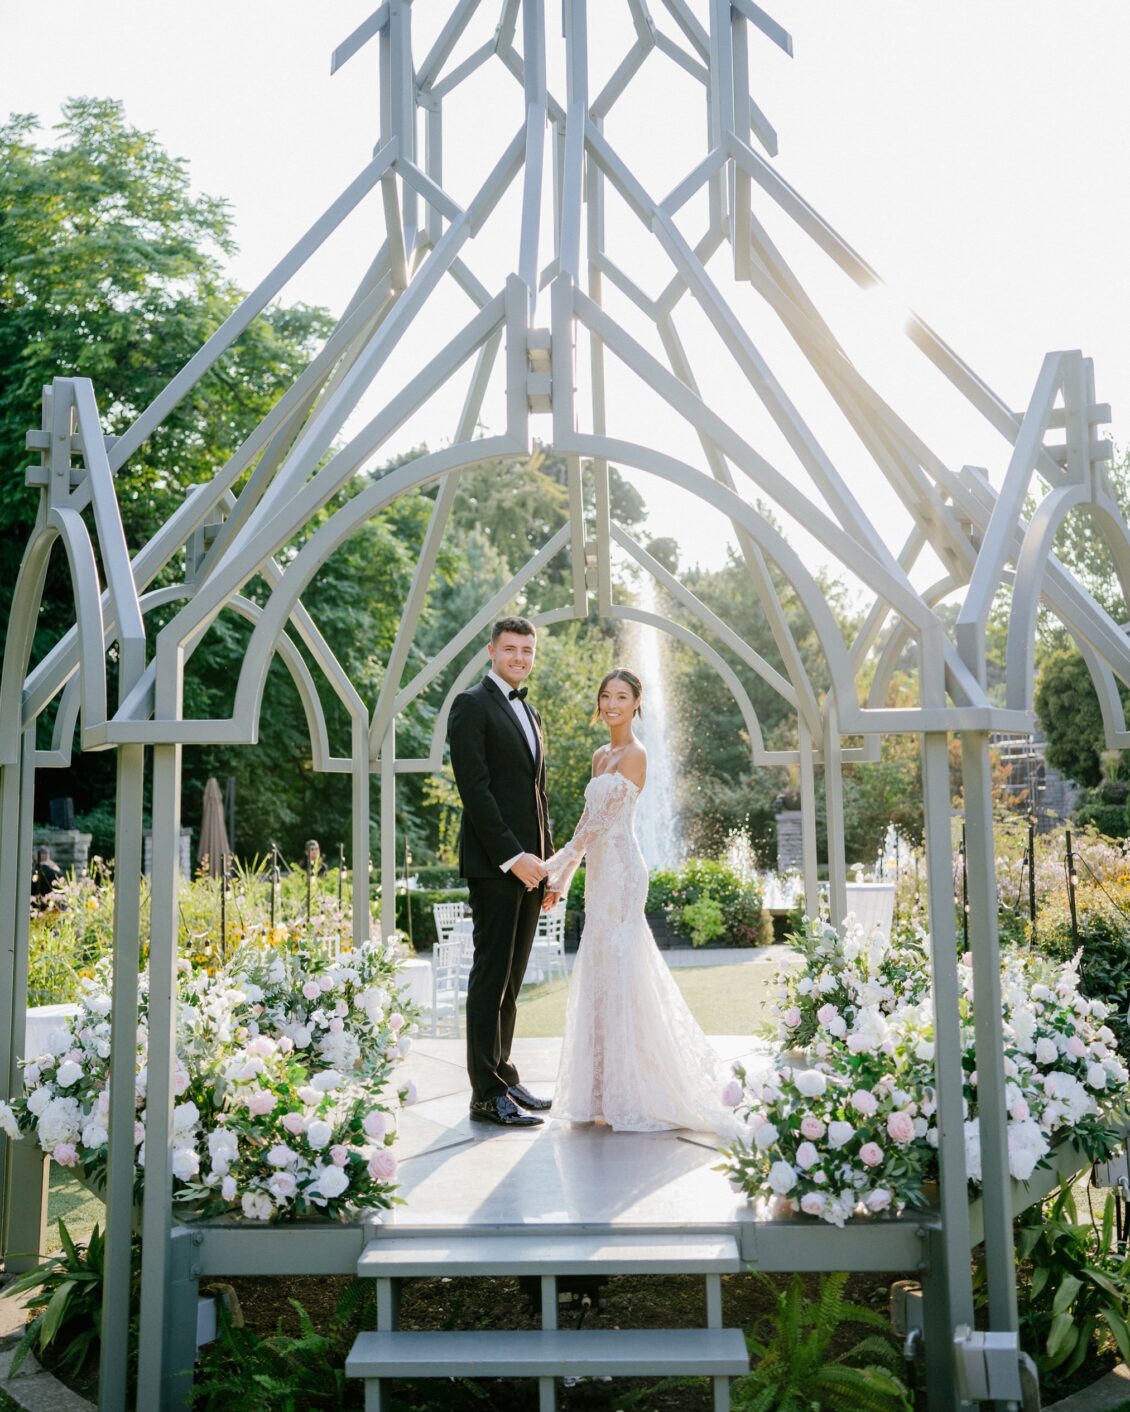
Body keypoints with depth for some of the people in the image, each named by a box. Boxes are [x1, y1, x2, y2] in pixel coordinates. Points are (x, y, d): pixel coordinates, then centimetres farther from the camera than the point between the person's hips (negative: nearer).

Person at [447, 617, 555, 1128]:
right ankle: (487, 1095, 2)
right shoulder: (472, 706, -6)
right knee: (492, 976, -4)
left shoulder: (529, 712, 20)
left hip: (527, 864, 8)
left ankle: (504, 1076, 21)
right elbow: (474, 787, -15)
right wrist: (512, 855, -18)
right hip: (494, 864, -8)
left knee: (512, 978, 12)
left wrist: (545, 858, 15)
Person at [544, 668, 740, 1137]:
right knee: (605, 973, 12)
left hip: (620, 870, -9)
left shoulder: (634, 754, -10)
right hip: (601, 871, 9)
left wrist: (559, 865, -16)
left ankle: (623, 1096, 2)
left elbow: (601, 821, -15)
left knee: (614, 973, -6)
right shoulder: (601, 755, 16)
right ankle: (609, 1091, 22)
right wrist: (562, 876, 14)